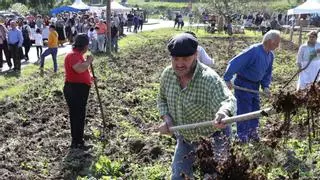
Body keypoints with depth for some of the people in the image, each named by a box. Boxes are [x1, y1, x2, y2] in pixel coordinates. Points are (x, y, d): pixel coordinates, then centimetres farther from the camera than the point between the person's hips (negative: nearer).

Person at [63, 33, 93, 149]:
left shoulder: (78, 55, 16)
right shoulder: (73, 55, -18)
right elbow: (79, 68, -36)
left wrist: (89, 78, 21)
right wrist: (89, 61, -20)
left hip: (80, 90, 11)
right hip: (74, 90, -11)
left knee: (79, 116, 17)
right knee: (77, 116, -4)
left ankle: (77, 140, 28)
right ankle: (77, 142, 4)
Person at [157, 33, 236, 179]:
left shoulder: (209, 78, -31)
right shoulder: (167, 74, -12)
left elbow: (228, 100, -46)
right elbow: (162, 99, 5)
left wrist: (223, 112, -70)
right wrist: (166, 117, -14)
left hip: (212, 139, -5)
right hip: (184, 138, 5)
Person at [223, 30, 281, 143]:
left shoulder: (270, 55, 1)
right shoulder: (254, 51, -25)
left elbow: (268, 72, 14)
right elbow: (234, 63, -28)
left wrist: (265, 86, 2)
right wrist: (227, 79, -28)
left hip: (255, 84, 8)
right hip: (243, 83, -8)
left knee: (255, 108, 15)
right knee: (244, 109, -3)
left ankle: (252, 131, 30)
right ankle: (242, 135, 10)